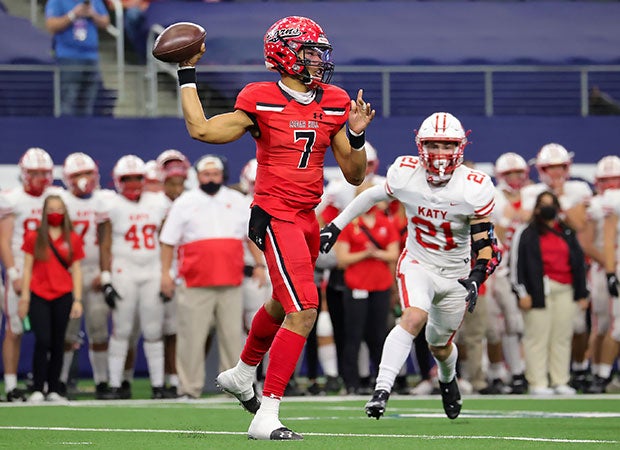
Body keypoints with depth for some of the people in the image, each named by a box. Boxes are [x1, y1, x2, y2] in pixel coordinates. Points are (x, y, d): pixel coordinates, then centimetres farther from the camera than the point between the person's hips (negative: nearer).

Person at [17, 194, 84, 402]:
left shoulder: (73, 239, 8)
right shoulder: (34, 237, 6)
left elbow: (76, 270, 8)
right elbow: (27, 268, 6)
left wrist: (77, 299, 2)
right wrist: (24, 297, -1)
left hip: (63, 296, 1)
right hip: (38, 295, -1)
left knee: (58, 344, 2)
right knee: (42, 341, -12)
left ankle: (53, 390, 8)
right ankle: (37, 390, -7)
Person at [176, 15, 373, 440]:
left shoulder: (333, 106, 7)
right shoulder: (262, 102, -10)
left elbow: (355, 175, 10)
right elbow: (202, 130, -11)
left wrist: (357, 135, -7)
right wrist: (187, 75, -6)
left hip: (306, 219, 8)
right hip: (275, 217, -8)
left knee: (282, 305, 27)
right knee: (304, 311, -20)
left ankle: (241, 374, 54)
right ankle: (266, 416, -18)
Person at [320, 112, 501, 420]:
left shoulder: (473, 189, -21)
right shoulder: (406, 174, -15)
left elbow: (486, 245, -19)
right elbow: (374, 195, 5)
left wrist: (475, 280, -36)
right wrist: (336, 225, 11)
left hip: (456, 274, 1)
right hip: (417, 264, -1)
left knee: (440, 346, 15)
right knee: (414, 318, -30)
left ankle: (448, 379, 51)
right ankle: (382, 389, -32)